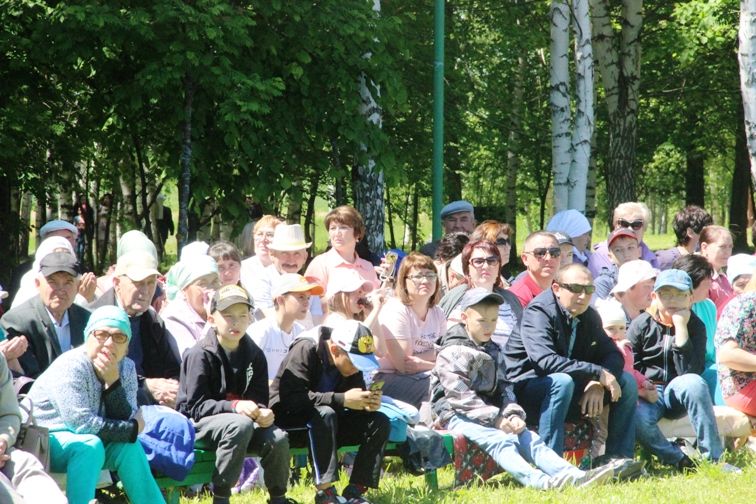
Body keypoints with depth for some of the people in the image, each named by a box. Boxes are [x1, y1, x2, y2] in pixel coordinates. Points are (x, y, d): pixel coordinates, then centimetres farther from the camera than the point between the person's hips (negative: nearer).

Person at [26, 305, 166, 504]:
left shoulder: (126, 368, -1)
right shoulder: (70, 367, -22)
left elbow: (126, 421, -11)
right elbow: (82, 423, -28)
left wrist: (113, 381, -26)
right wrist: (133, 428, -16)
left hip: (88, 442, 7)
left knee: (128, 446, -15)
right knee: (90, 446, -32)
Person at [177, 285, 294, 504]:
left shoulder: (254, 355, 6)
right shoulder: (200, 355, -11)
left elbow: (260, 399, 7)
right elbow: (196, 406, -16)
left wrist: (262, 413, -18)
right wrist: (234, 406, -29)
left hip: (244, 420, 5)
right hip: (198, 425, -5)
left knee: (278, 438, -22)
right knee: (241, 425, -36)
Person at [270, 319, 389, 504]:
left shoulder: (350, 358, -1)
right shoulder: (306, 350, -23)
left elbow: (357, 397, 3)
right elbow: (290, 398, -32)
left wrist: (369, 402, -23)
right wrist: (342, 399, -36)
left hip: (327, 420, 7)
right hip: (288, 418, -7)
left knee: (380, 422, -11)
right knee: (324, 413, -37)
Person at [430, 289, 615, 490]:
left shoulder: (492, 351, 20)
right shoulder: (453, 352, -6)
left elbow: (503, 388, 16)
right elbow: (460, 396, -16)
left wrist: (513, 414, -5)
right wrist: (496, 419, -20)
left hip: (489, 414, 8)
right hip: (457, 415, -8)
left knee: (527, 438, -14)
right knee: (500, 440, -31)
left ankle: (573, 475, -31)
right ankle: (537, 481, -57)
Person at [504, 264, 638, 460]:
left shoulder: (588, 316, 7)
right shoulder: (539, 312, -18)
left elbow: (613, 356, 5)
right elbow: (544, 360, -33)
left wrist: (598, 384, -18)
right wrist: (598, 373, -31)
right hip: (527, 389, -8)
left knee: (627, 382, -3)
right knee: (562, 381, -37)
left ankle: (618, 459, -5)